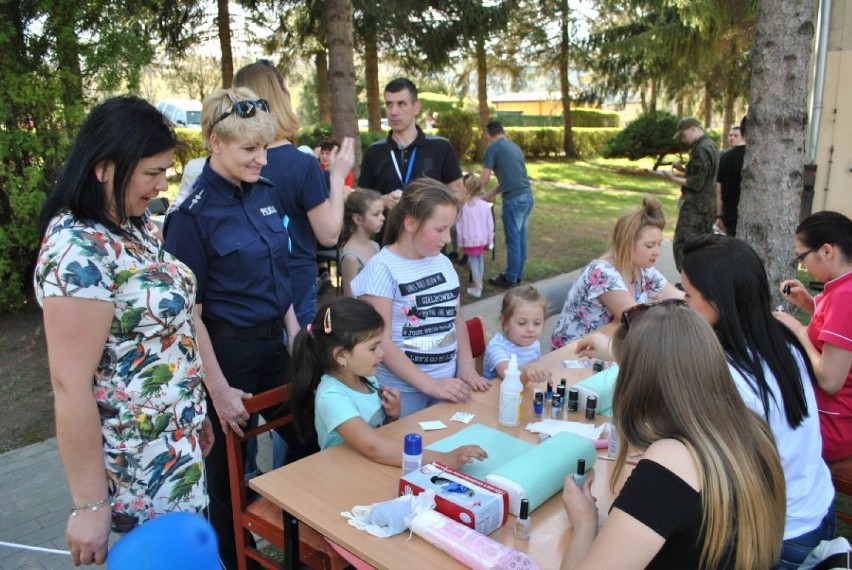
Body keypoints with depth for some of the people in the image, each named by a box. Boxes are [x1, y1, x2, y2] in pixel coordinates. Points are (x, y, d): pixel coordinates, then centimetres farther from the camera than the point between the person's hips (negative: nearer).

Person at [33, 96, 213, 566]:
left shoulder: (131, 229, 4)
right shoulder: (78, 251, -24)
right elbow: (70, 385, -24)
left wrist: (197, 412, 18)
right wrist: (89, 505, -19)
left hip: (178, 446, 8)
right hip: (137, 468, -8)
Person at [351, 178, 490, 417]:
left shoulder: (443, 263, 5)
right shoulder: (382, 269, -15)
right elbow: (381, 342, -17)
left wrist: (466, 367, 1)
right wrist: (429, 385, -20)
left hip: (447, 381, 6)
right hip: (403, 390, -6)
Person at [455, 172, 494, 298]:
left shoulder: (463, 206, -15)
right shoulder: (485, 205, -7)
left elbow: (459, 225, -7)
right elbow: (490, 225, 0)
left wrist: (460, 241, 5)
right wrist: (490, 240, 11)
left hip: (470, 239, -3)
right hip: (483, 238, 4)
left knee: (473, 262, 6)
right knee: (480, 259, 21)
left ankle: (477, 289, 7)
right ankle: (479, 284, 34)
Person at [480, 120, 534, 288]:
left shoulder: (493, 148, -3)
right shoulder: (514, 146, 18)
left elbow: (484, 179, -2)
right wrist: (492, 193, 32)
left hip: (514, 199, -7)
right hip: (527, 196, 7)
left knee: (513, 240, 2)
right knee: (520, 238, 16)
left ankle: (510, 278, 12)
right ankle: (517, 274, 26)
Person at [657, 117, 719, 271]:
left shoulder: (701, 149, -17)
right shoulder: (710, 145, 14)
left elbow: (696, 183, -20)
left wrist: (673, 178, -14)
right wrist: (683, 169, 10)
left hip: (695, 208, -10)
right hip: (707, 206, 10)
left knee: (682, 246, -8)